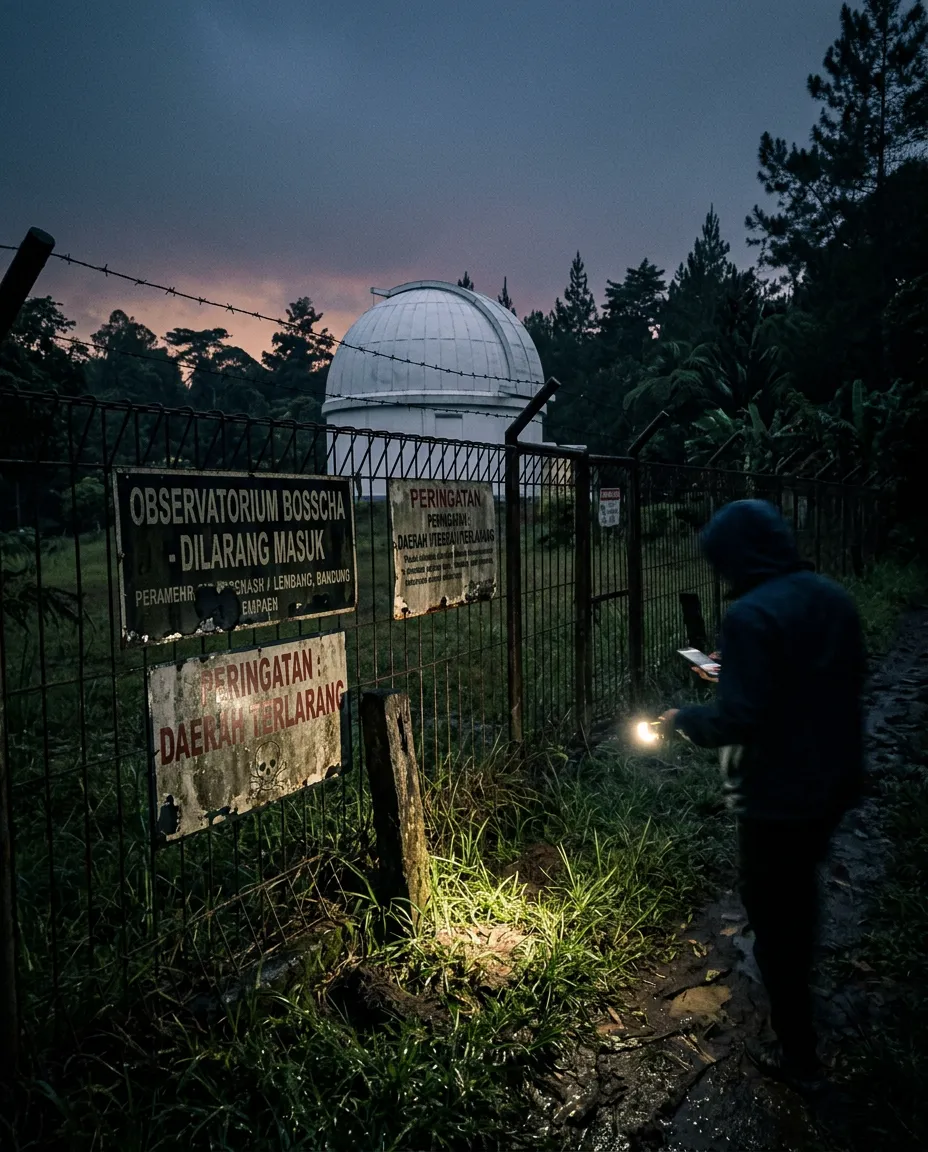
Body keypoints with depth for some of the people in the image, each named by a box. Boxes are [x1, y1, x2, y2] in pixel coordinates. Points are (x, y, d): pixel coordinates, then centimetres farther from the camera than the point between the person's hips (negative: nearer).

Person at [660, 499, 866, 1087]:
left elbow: (737, 721, -27)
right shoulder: (834, 598, 0)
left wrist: (685, 719, -7)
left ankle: (797, 1051, 24)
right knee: (801, 890, 30)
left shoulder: (752, 615, -26)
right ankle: (798, 990, 52)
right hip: (836, 783, 8)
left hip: (778, 797, -8)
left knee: (774, 917, 10)